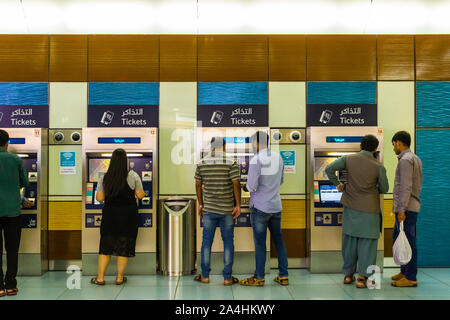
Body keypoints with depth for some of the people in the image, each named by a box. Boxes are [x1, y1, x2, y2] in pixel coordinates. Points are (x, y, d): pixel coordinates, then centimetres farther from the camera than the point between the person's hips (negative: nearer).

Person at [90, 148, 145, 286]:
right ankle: (119, 277, 14)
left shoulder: (104, 178, -3)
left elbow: (99, 198, -2)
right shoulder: (133, 176, -9)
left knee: (106, 245, 11)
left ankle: (100, 277, 14)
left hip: (110, 215, 2)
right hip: (128, 216, -2)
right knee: (124, 245, 8)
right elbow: (140, 195, -5)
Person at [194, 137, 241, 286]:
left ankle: (205, 275, 20)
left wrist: (200, 204, 15)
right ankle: (227, 277, 12)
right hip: (227, 210, -2)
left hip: (208, 209, 2)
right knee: (228, 242, 8)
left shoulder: (201, 163, 2)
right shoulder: (231, 163, -8)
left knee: (206, 242, 12)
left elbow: (198, 185, 6)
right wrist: (238, 205, -5)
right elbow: (236, 184, -12)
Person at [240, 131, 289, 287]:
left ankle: (259, 277, 13)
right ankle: (283, 276, 19)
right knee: (278, 240, 14)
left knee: (260, 243, 3)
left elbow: (251, 187, -18)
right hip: (276, 206, 6)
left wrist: (248, 185, 3)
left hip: (260, 207, -6)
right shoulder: (278, 158, 4)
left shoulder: (256, 160, -16)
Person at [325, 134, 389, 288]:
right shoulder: (379, 167, -10)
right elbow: (384, 189, 0)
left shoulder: (349, 159, -5)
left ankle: (348, 274, 22)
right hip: (369, 209, -3)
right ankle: (362, 277, 5)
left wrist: (337, 183, 2)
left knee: (349, 241, 13)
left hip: (350, 207, 3)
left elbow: (329, 168, -14)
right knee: (367, 243, 5)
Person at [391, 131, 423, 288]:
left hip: (406, 208, -10)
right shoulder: (415, 158, 18)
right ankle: (405, 270, 26)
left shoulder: (405, 160, -14)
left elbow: (405, 187, -21)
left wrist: (402, 209, -22)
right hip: (411, 206, 10)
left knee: (408, 242, -4)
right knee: (397, 237, 18)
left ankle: (410, 278, 3)